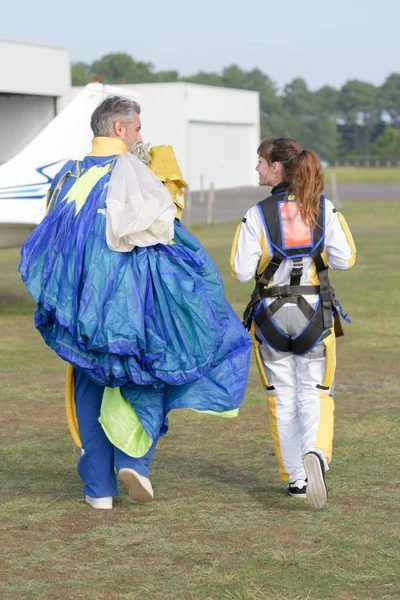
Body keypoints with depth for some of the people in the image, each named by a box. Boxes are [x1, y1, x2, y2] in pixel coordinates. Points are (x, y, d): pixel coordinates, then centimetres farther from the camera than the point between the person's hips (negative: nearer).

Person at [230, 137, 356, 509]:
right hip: (315, 311, 1)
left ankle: (295, 478, 14)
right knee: (314, 394, 7)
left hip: (271, 314, -1)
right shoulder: (323, 209, -3)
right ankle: (315, 453, -21)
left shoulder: (257, 215, -10)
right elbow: (344, 259, -4)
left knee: (282, 398, 12)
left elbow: (242, 272, -11)